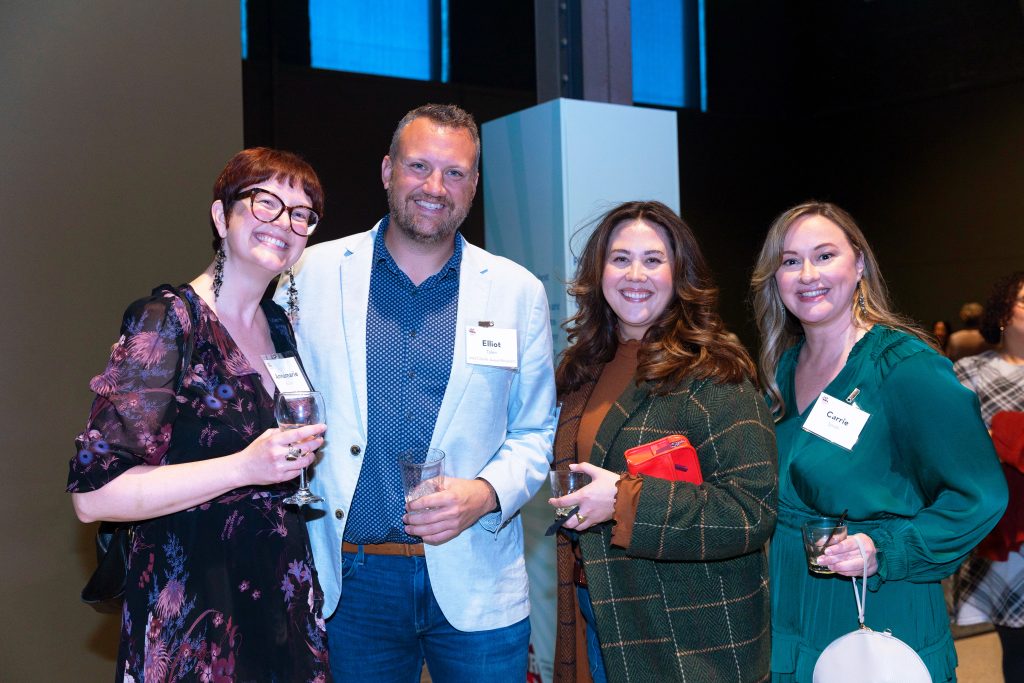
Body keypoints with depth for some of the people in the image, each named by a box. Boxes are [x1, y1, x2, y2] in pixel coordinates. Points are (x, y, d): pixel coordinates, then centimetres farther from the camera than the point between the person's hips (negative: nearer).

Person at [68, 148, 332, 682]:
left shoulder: (280, 326, 7)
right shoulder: (166, 322, -14)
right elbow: (93, 492, -21)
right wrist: (244, 468, -26)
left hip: (283, 593, 7)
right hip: (192, 611, -7)